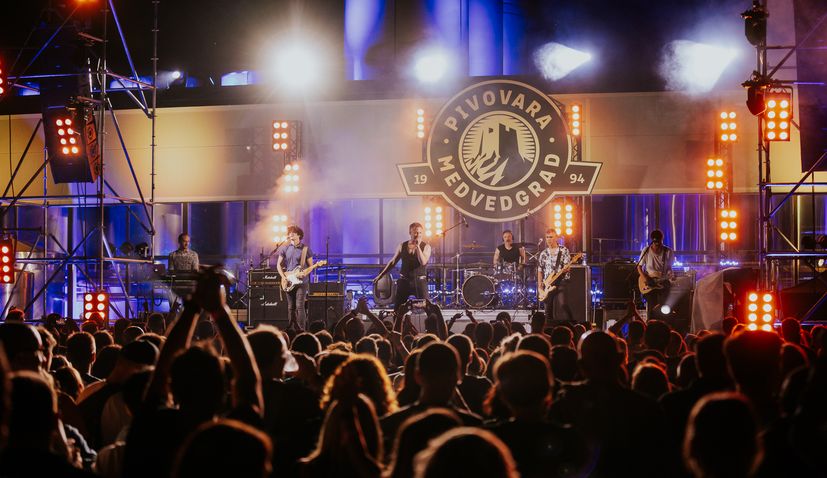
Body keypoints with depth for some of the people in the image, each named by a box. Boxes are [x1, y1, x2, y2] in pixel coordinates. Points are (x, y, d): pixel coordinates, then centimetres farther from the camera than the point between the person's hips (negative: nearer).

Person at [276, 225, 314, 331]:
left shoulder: (305, 249, 1)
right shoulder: (285, 248, 8)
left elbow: (311, 266, 3)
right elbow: (279, 264, 10)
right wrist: (283, 277, -4)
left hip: (301, 281, -3)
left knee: (299, 306, -11)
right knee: (290, 307, 5)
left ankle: (301, 330, -10)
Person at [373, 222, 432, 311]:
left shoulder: (426, 247, -2)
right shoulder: (402, 246, 6)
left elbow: (423, 262, -18)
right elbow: (393, 262, 12)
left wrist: (417, 246, -18)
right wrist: (380, 275, 9)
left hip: (419, 281, -3)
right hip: (404, 280, 3)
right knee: (397, 308, 6)